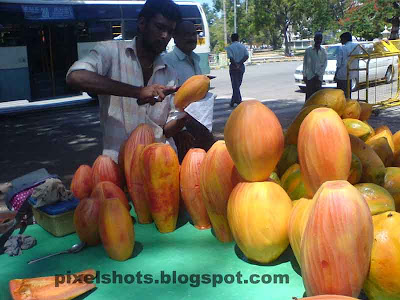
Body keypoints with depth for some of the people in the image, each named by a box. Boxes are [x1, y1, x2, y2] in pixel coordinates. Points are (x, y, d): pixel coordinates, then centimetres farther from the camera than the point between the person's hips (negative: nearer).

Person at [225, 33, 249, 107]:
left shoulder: (229, 47, -6)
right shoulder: (242, 46, 6)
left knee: (235, 85, 1)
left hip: (233, 67, -4)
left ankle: (239, 102, -2)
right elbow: (246, 56, -8)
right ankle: (234, 100, 21)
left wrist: (236, 65, -11)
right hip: (241, 66, 4)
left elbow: (231, 57, -20)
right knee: (238, 84, 14)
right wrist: (239, 63, -11)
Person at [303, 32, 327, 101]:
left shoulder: (323, 51, 7)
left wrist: (318, 74, -8)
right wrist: (304, 75, 0)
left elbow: (325, 64, 4)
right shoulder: (308, 50, 3)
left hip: (319, 77, 2)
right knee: (309, 94, -6)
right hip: (309, 76, -2)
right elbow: (305, 63, 5)